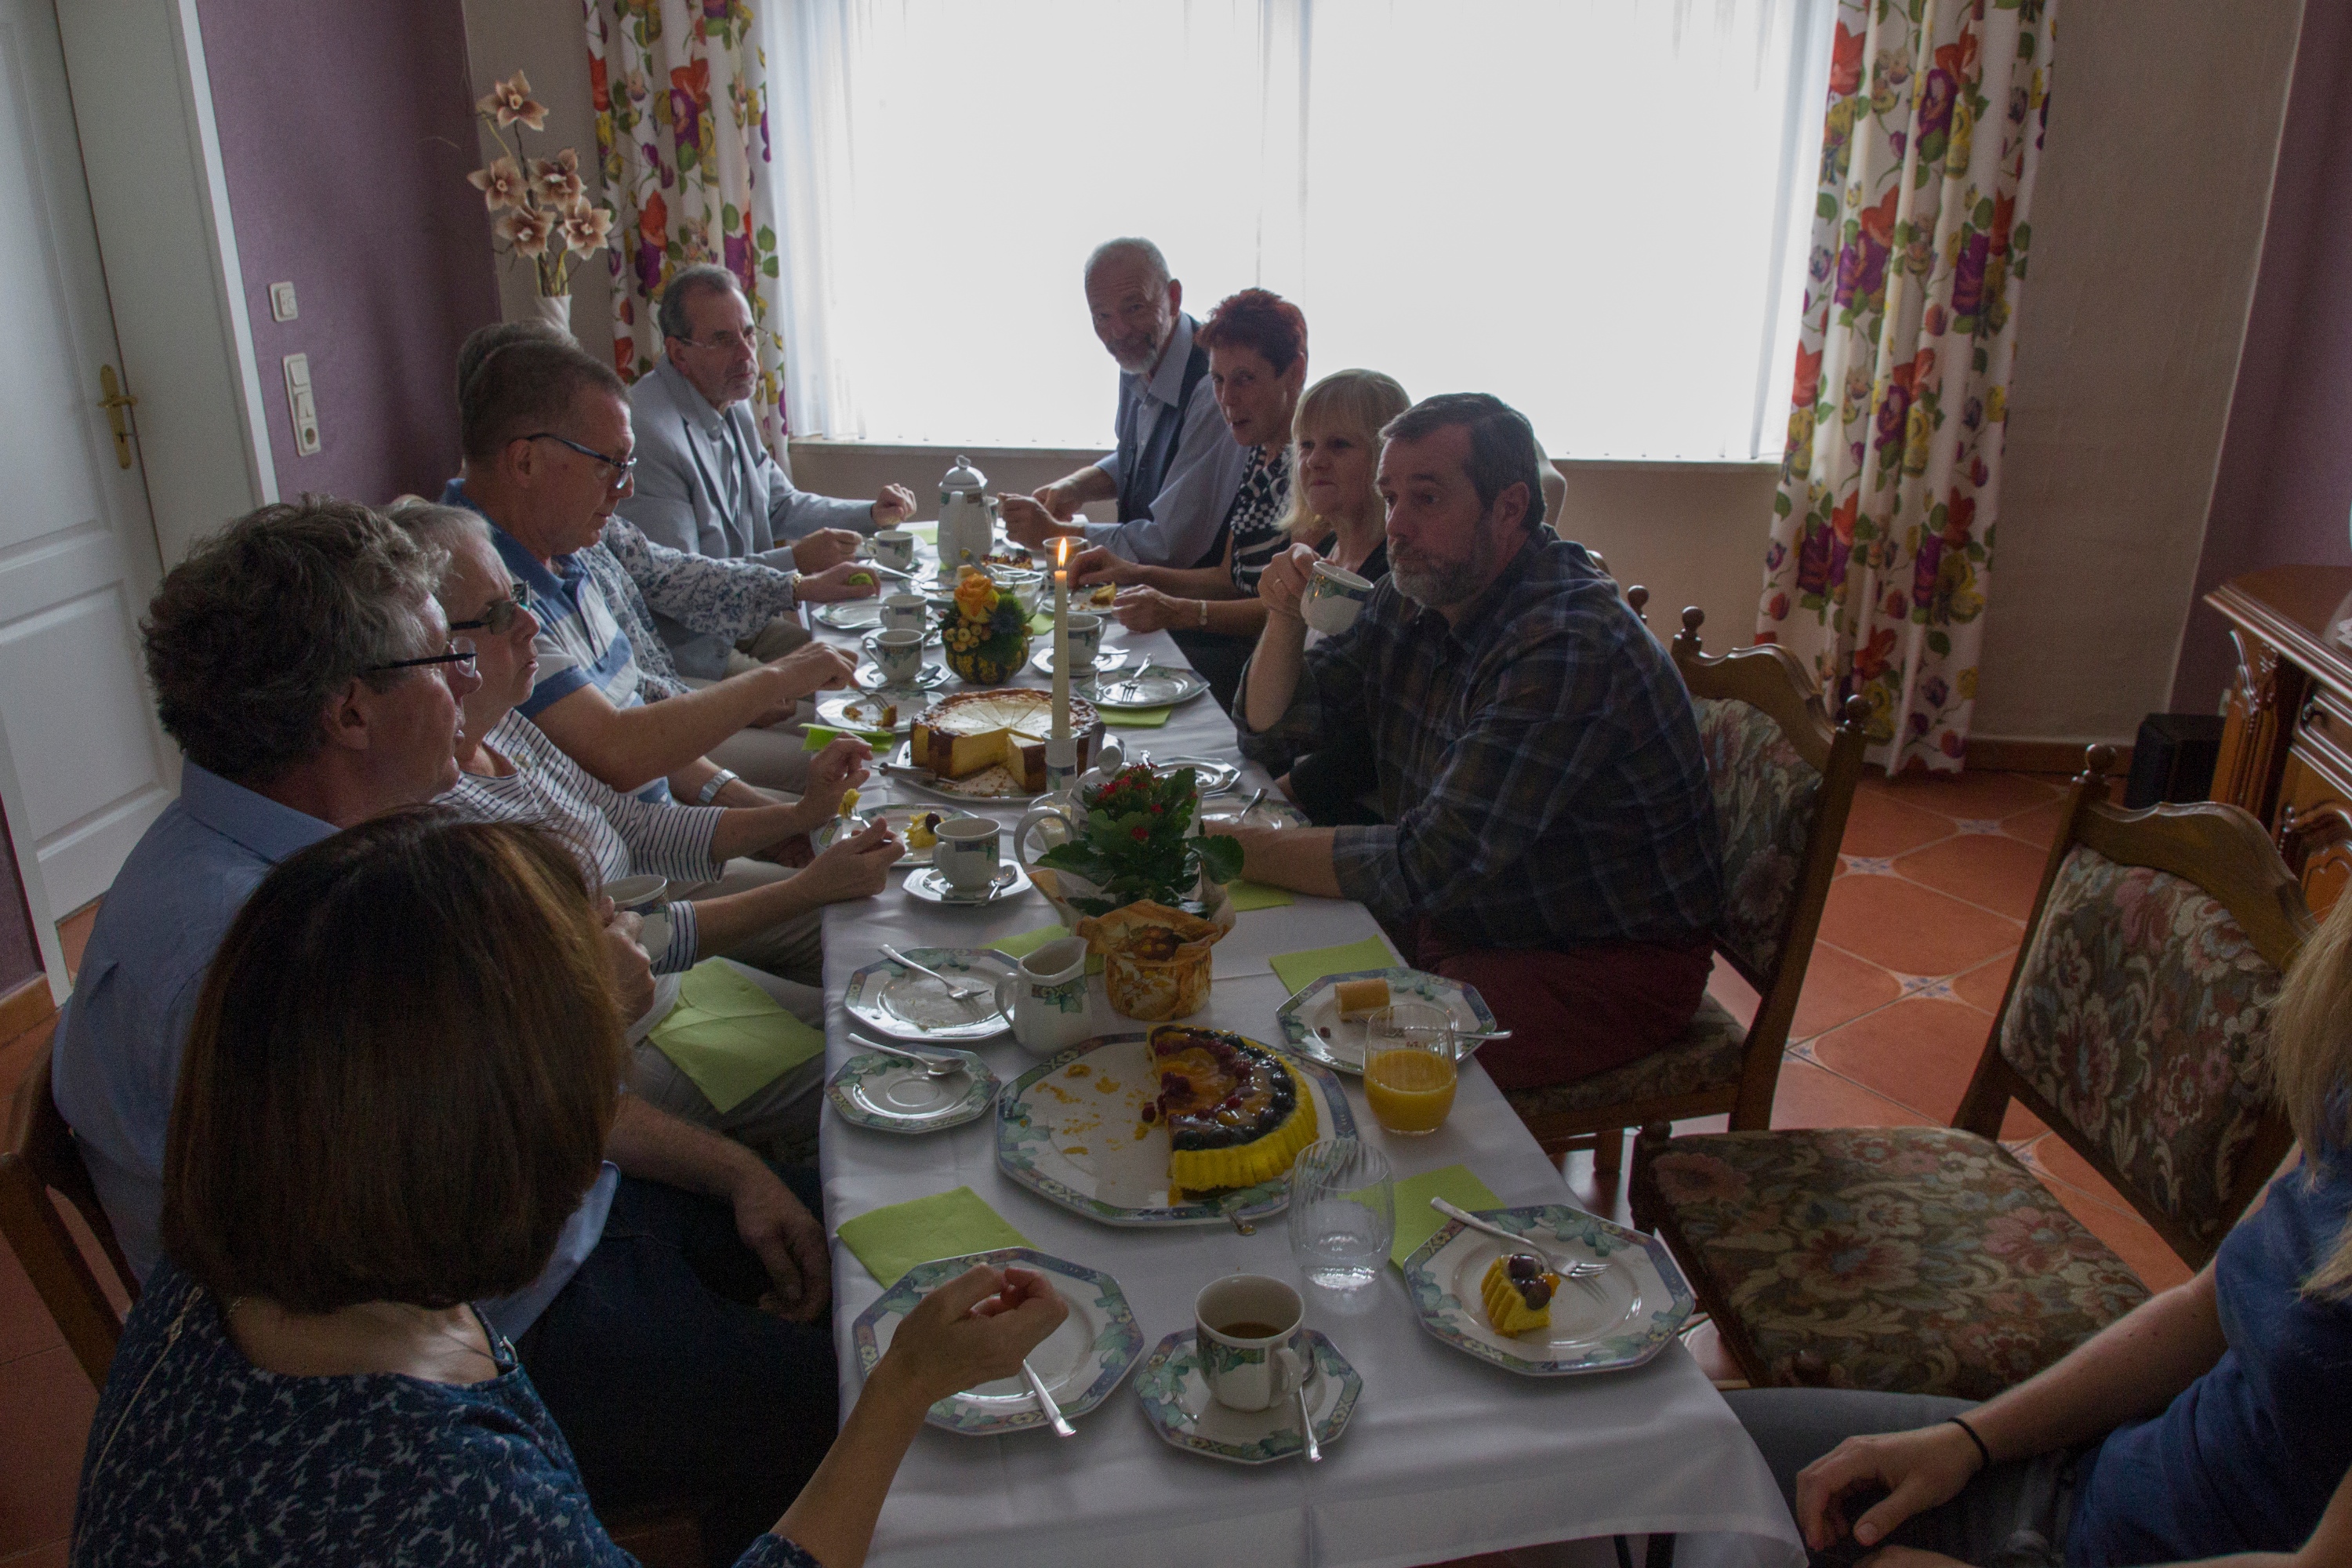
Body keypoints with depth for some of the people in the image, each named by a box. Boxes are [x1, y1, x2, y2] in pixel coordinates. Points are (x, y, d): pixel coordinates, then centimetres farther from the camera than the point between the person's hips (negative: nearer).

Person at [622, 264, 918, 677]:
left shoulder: (733, 405, 9)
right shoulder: (649, 431, -24)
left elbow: (781, 505, 23)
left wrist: (872, 514, 9)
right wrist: (795, 559, -25)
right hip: (687, 643, -9)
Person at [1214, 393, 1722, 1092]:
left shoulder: (1571, 648, -28)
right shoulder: (1414, 601, 0)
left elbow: (1428, 863, -30)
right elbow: (1268, 732, 8)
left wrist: (1237, 849, -25)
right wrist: (1285, 617, -10)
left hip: (1610, 965, -8)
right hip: (1458, 917, 8)